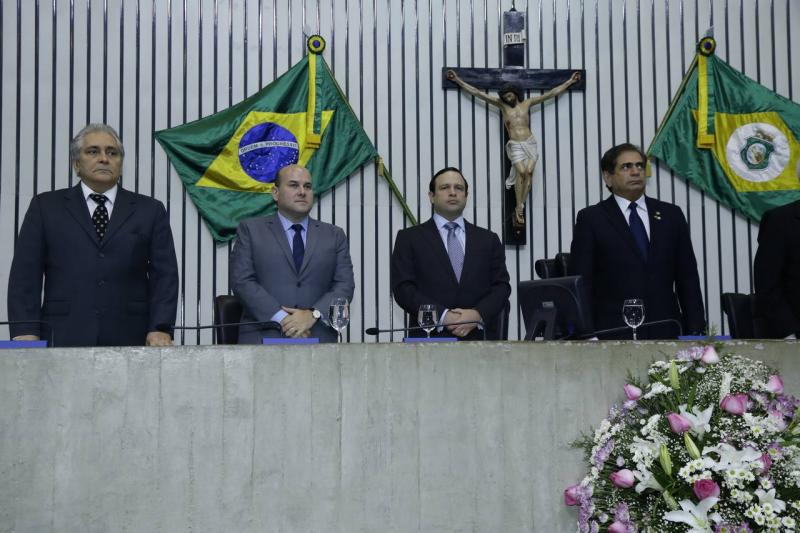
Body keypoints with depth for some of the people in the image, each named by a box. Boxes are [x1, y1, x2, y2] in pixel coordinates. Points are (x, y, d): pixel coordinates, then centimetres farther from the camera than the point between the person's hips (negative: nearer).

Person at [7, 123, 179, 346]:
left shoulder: (150, 210, 12)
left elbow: (164, 275, 6)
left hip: (129, 340, 1)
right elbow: (25, 274, 5)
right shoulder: (45, 207, 11)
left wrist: (160, 329, -7)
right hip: (64, 339, 0)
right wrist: (26, 333, -6)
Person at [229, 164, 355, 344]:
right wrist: (281, 318, -11)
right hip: (264, 336, -2)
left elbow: (345, 285, 7)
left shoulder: (334, 235, 16)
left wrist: (313, 315, -10)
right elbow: (242, 281, 0)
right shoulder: (250, 229, 10)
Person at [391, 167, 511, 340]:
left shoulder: (488, 240, 16)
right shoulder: (409, 238, 9)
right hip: (430, 339, -2)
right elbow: (403, 288, -1)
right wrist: (442, 315, -13)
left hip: (480, 338, 2)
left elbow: (501, 286, 9)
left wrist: (478, 314, -10)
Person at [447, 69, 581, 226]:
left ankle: (521, 206, -9)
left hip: (530, 143, 2)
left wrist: (570, 81, 15)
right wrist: (457, 80, 2)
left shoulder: (527, 103, 10)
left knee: (529, 172, -13)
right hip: (515, 145, -2)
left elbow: (551, 93, 14)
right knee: (521, 172, -19)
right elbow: (477, 93, 4)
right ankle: (518, 208, -12)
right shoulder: (501, 104, 7)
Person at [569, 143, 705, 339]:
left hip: (665, 330, 3)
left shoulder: (671, 214, 13)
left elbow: (687, 277, 12)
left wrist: (694, 331, 5)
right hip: (614, 331, -3)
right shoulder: (591, 218, 3)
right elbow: (581, 282, 0)